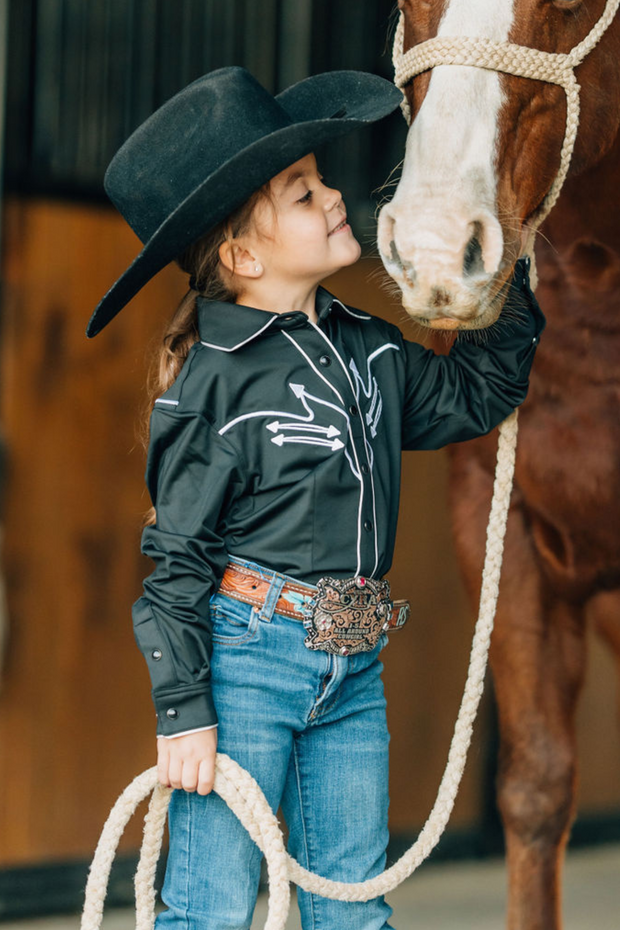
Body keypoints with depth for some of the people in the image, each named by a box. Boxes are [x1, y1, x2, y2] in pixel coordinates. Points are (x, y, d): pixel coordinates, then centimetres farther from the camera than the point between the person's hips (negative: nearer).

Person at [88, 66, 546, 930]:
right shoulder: (214, 383, -13)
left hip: (354, 671, 7)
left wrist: (507, 273, 14)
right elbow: (177, 560, -11)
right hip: (246, 656, -7)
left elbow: (479, 392, 24)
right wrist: (183, 711, -13)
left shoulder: (368, 347, 7)